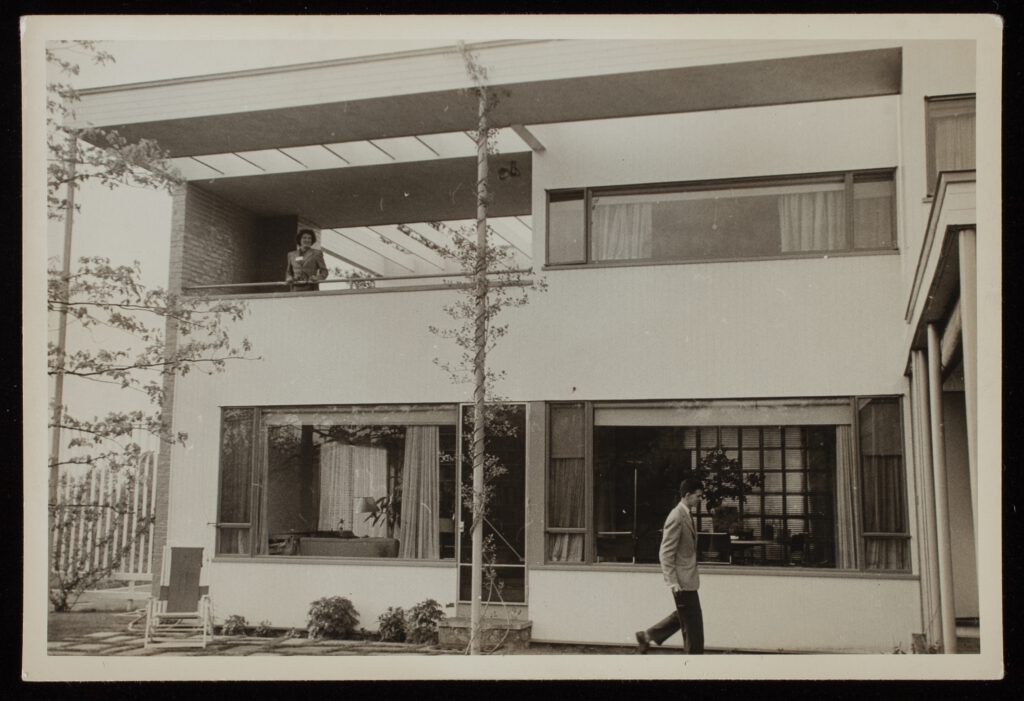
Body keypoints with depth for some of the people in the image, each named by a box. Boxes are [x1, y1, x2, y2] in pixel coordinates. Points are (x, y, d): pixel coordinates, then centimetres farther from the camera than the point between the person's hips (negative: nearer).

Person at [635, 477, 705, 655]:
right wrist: (672, 582, -23)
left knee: (683, 617, 21)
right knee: (693, 622, -1)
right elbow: (665, 554, -21)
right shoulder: (676, 517, -19)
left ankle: (647, 636, 30)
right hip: (682, 580, -10)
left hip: (688, 577, 10)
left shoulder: (687, 515, 10)